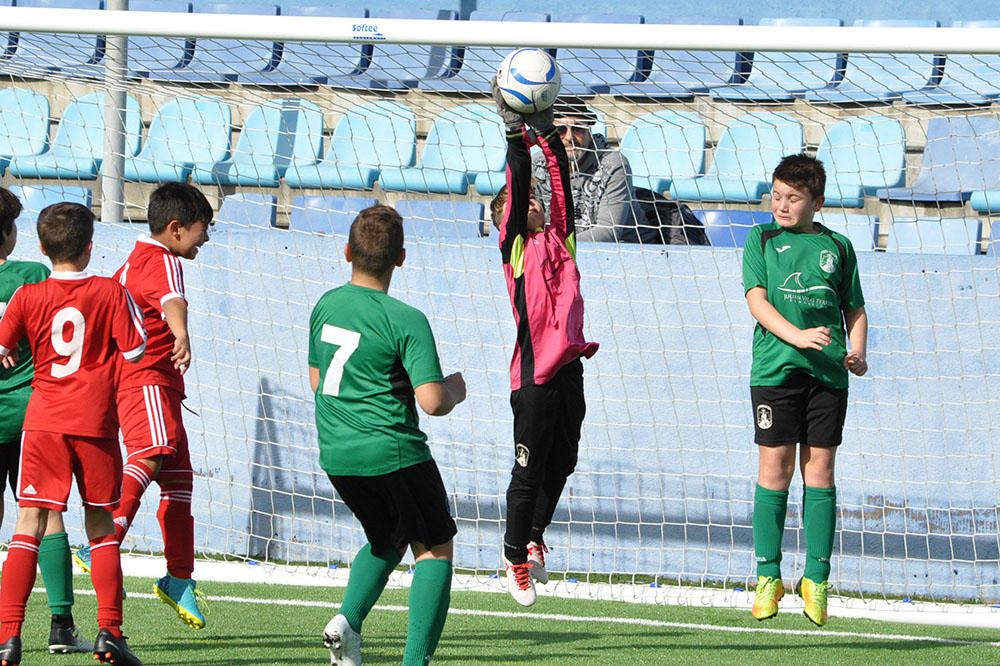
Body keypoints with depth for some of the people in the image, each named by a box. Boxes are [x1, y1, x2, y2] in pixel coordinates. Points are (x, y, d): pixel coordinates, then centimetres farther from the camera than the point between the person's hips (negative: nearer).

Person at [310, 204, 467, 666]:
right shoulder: (405, 321, -16)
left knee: (386, 540, 27)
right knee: (434, 550, 8)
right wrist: (454, 389, 1)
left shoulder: (325, 306, 4)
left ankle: (349, 618, 3)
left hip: (336, 455, 6)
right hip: (393, 453, -6)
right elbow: (432, 401, -20)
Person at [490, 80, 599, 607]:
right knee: (529, 469, 1)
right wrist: (517, 134, -14)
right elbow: (516, 187, -9)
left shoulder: (559, 239, 15)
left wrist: (548, 133, 0)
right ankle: (516, 557, 12)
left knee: (561, 465, 13)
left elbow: (562, 186, 6)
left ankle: (535, 537, 31)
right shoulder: (514, 245, 1)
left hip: (568, 365, 5)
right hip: (533, 370, -5)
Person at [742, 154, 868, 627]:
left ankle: (817, 579, 5)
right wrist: (796, 335, -19)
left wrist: (857, 352, -1)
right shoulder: (762, 240, 8)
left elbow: (855, 309, 18)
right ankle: (768, 577, 4)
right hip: (775, 369, -1)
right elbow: (757, 299, -3)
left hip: (828, 373, 1)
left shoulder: (838, 247, 12)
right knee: (775, 467, -3)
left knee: (820, 467, 1)